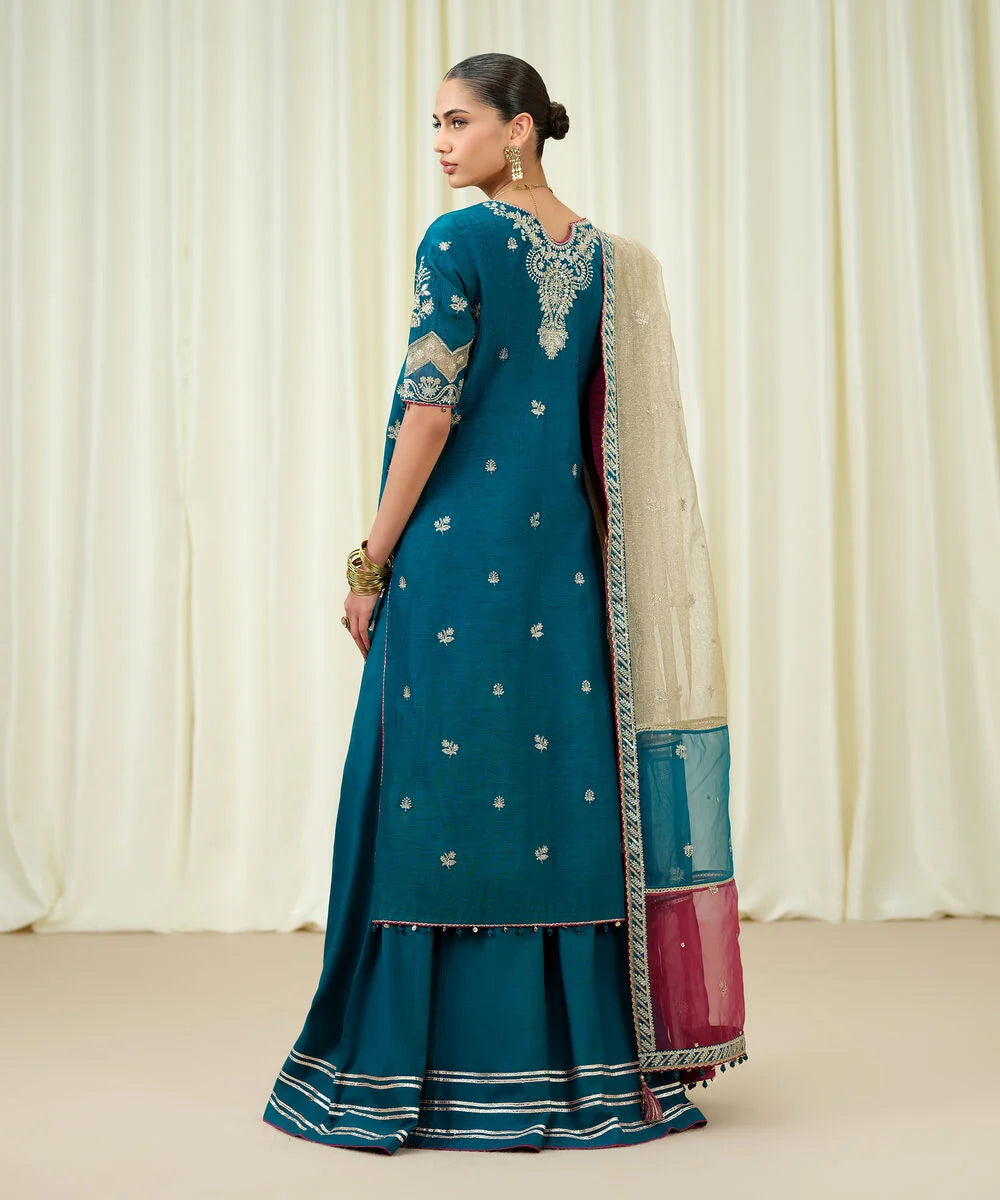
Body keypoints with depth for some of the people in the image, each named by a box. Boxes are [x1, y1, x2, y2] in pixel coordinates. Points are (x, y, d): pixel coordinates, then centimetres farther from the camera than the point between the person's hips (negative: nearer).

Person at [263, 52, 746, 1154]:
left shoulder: (458, 242, -8)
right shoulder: (602, 254, 11)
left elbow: (429, 409, -13)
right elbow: (615, 433, 13)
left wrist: (370, 563, -8)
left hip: (457, 557, -6)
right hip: (562, 558, 7)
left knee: (442, 794, 1)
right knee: (561, 788, 10)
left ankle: (440, 1072, 9)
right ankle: (581, 1057, 18)